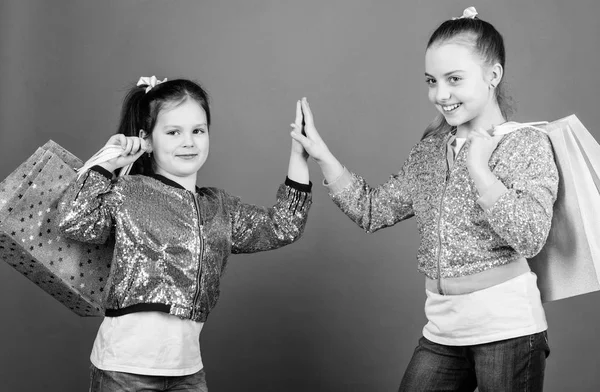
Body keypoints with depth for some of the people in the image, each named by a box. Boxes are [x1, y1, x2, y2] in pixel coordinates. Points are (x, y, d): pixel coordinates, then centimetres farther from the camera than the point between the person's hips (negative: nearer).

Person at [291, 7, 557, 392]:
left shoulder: (528, 144, -7)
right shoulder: (428, 151, 9)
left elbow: (530, 237, -18)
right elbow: (373, 210, 11)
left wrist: (478, 168, -18)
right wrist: (322, 155, 4)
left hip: (507, 326, -5)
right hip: (442, 327, 5)